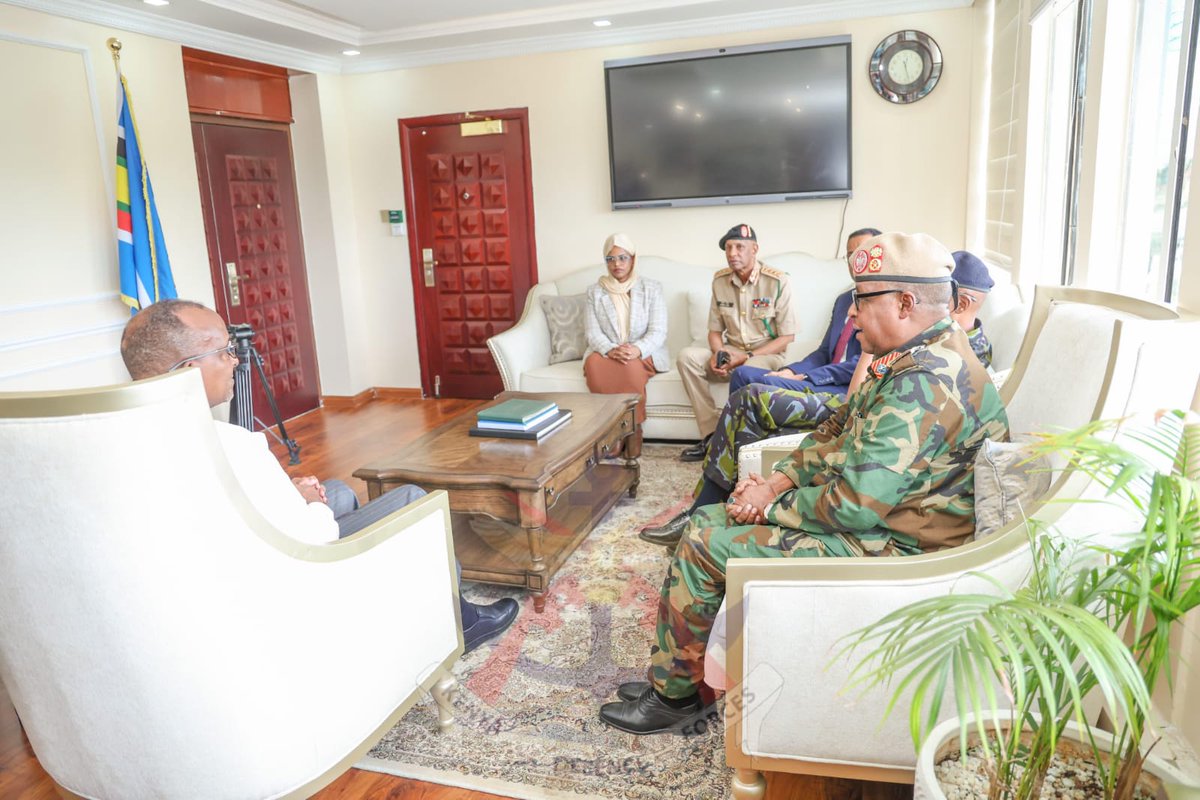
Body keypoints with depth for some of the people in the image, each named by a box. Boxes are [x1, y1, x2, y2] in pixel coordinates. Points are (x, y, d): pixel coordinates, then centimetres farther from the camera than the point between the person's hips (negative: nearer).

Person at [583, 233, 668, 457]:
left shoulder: (652, 288, 4)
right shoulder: (595, 291, 8)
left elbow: (658, 331, -5)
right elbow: (592, 332, -2)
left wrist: (637, 349, -26)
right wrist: (611, 350, -24)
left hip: (643, 354, -1)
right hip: (606, 353, 2)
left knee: (631, 365, -37)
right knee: (594, 363, -33)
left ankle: (634, 428, -22)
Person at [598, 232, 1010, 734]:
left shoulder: (925, 381, -27)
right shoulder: (913, 358, 9)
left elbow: (855, 504, -30)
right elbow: (838, 435, 14)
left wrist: (772, 506, -14)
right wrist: (780, 480, -1)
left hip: (884, 551, -11)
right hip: (869, 519, 11)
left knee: (703, 544, -10)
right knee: (707, 519, 9)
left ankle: (672, 693, 11)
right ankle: (670, 677, 18)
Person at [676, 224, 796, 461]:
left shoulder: (777, 282, -11)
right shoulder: (720, 280, 3)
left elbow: (787, 337, -10)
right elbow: (715, 330, 10)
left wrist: (746, 357, -19)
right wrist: (718, 353, -13)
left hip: (767, 354, -5)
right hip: (731, 352, 5)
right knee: (687, 357, -20)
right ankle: (711, 435, -19)